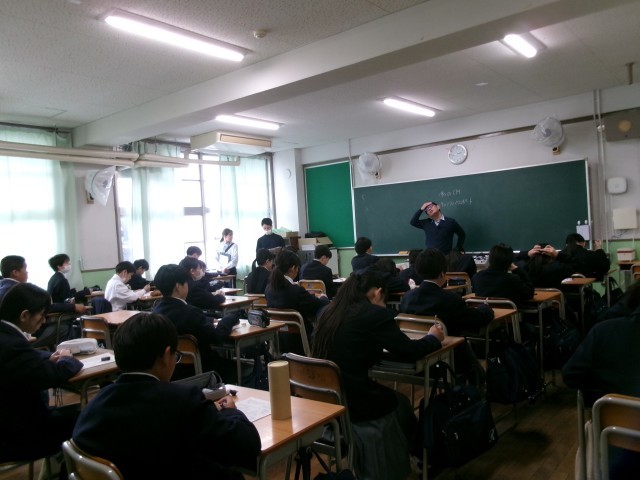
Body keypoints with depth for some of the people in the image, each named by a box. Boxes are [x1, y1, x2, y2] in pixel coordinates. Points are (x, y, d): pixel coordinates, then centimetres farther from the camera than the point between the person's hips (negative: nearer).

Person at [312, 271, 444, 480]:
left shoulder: (329, 312, 8)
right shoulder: (375, 313, -12)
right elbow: (410, 351, -6)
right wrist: (433, 337, 13)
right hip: (351, 404, -7)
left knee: (392, 397, 26)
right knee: (401, 403, 21)